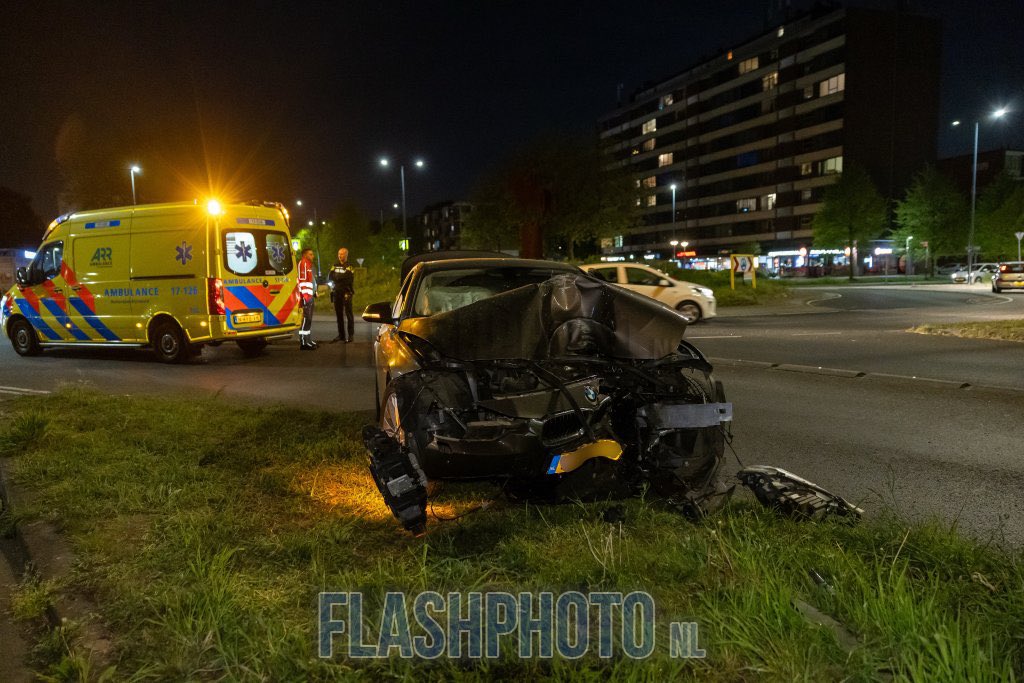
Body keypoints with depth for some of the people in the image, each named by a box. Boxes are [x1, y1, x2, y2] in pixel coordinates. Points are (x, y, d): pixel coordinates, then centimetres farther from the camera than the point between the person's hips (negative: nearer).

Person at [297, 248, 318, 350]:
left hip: (310, 296, 11)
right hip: (306, 296, -11)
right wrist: (306, 295, -24)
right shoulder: (303, 263, -12)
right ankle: (303, 343, -13)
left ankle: (308, 340, 23)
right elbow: (302, 280, -20)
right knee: (305, 318, -12)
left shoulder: (309, 264, 21)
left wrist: (314, 293, 27)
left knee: (309, 318, 15)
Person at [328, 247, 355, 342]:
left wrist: (338, 277, -12)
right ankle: (341, 334, 18)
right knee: (339, 314, 10)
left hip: (346, 292, -6)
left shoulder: (349, 266, -4)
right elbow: (330, 277, 6)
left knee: (348, 314, -5)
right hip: (336, 292, 6)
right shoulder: (335, 266, 15)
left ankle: (350, 335, -3)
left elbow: (350, 279, -15)